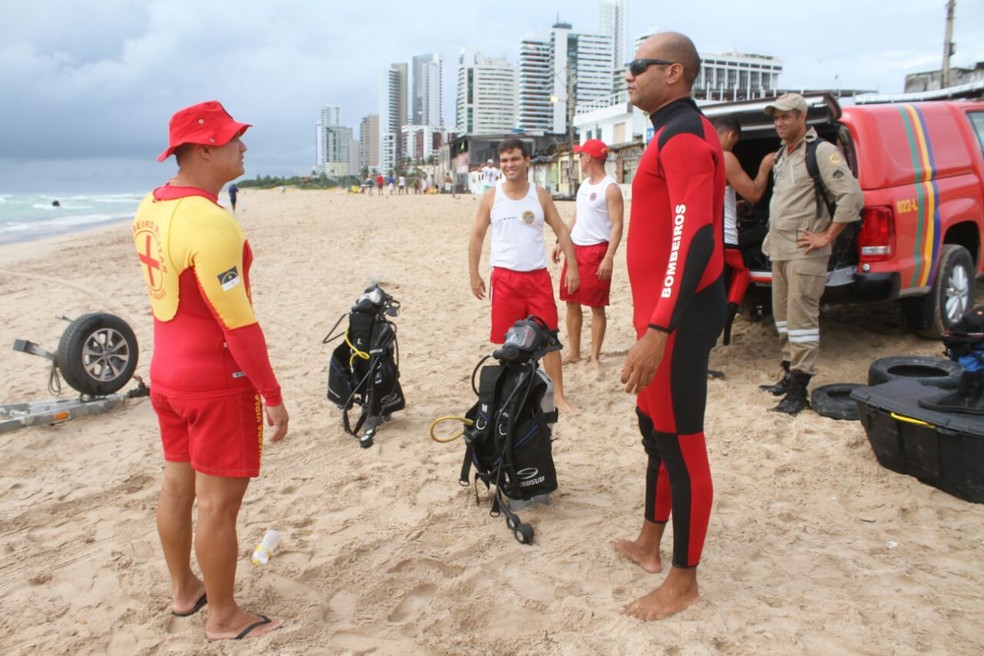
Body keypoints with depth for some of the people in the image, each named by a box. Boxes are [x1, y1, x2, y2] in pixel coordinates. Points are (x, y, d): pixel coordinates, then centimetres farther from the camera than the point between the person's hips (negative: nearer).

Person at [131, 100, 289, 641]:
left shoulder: (150, 208, 5)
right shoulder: (210, 222, -24)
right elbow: (238, 323, -24)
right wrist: (273, 396, -16)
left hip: (166, 372, 9)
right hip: (216, 381, -9)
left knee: (178, 483, 20)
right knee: (218, 501, 4)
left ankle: (183, 590, 38)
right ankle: (223, 617, 19)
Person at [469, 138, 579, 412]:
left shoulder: (540, 195, 4)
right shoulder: (491, 197, 2)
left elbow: (561, 230, 6)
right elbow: (477, 237, 5)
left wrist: (572, 265, -2)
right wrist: (474, 274, -1)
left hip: (538, 276, 1)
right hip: (504, 278, 0)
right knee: (507, 341, 6)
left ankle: (558, 395, 11)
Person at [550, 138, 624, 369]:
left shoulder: (610, 188, -12)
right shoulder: (584, 184, 14)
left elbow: (617, 226, -16)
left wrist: (609, 257, -24)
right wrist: (561, 242, 16)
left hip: (596, 251, -8)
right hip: (575, 248, 8)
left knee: (597, 306, 0)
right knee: (572, 302, 11)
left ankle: (595, 356, 9)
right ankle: (573, 352, 21)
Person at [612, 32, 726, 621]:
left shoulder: (683, 137, -16)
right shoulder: (678, 132, 17)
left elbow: (694, 238, -26)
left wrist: (657, 332, -31)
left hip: (679, 319, -11)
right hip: (666, 313, 11)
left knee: (681, 444, -1)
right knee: (656, 429, 19)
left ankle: (683, 583, 13)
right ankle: (650, 545, 36)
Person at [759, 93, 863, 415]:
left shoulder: (821, 151, -11)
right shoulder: (782, 154, 17)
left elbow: (853, 197, -18)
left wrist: (827, 237, -15)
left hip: (804, 253, -9)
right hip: (779, 249, 9)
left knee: (801, 319, -8)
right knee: (782, 316, 14)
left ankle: (798, 390, -5)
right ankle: (789, 374, 26)